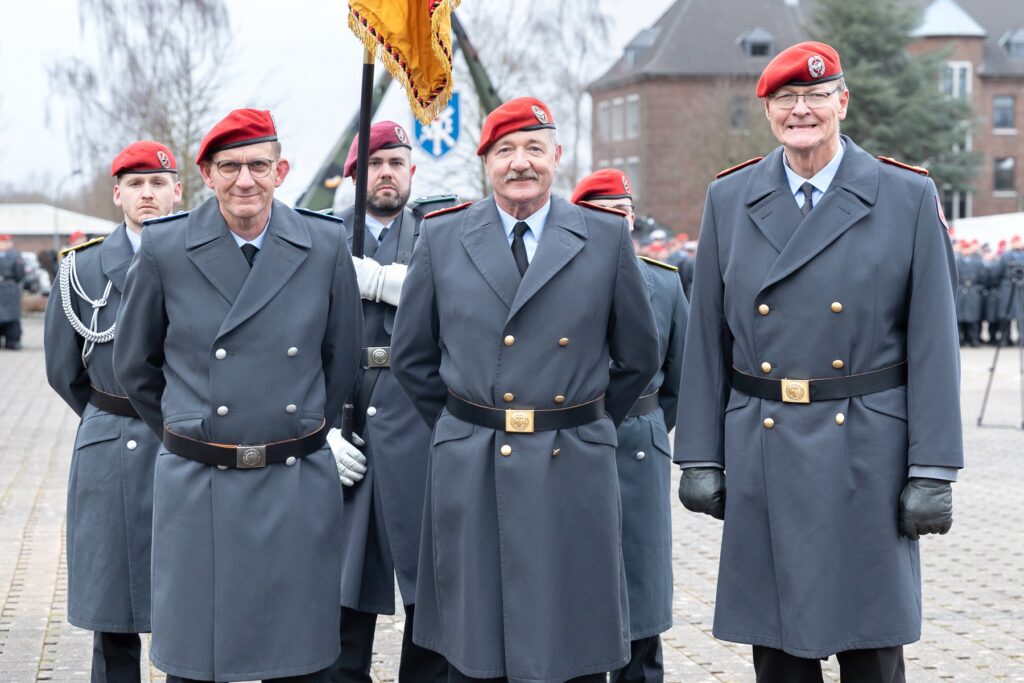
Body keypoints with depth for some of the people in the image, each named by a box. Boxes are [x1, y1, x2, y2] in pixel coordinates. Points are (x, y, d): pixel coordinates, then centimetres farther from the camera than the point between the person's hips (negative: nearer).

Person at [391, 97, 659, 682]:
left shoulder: (607, 238, 3)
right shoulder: (442, 238, 6)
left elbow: (640, 358, 10)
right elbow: (411, 356, 14)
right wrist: (464, 424, 11)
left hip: (571, 476, -1)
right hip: (469, 476, 1)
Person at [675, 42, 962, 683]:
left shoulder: (910, 197, 0)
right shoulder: (729, 199, 7)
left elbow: (934, 342, -3)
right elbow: (706, 339, 8)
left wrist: (933, 471, -7)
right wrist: (700, 457, 4)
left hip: (867, 456, -2)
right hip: (762, 456, 2)